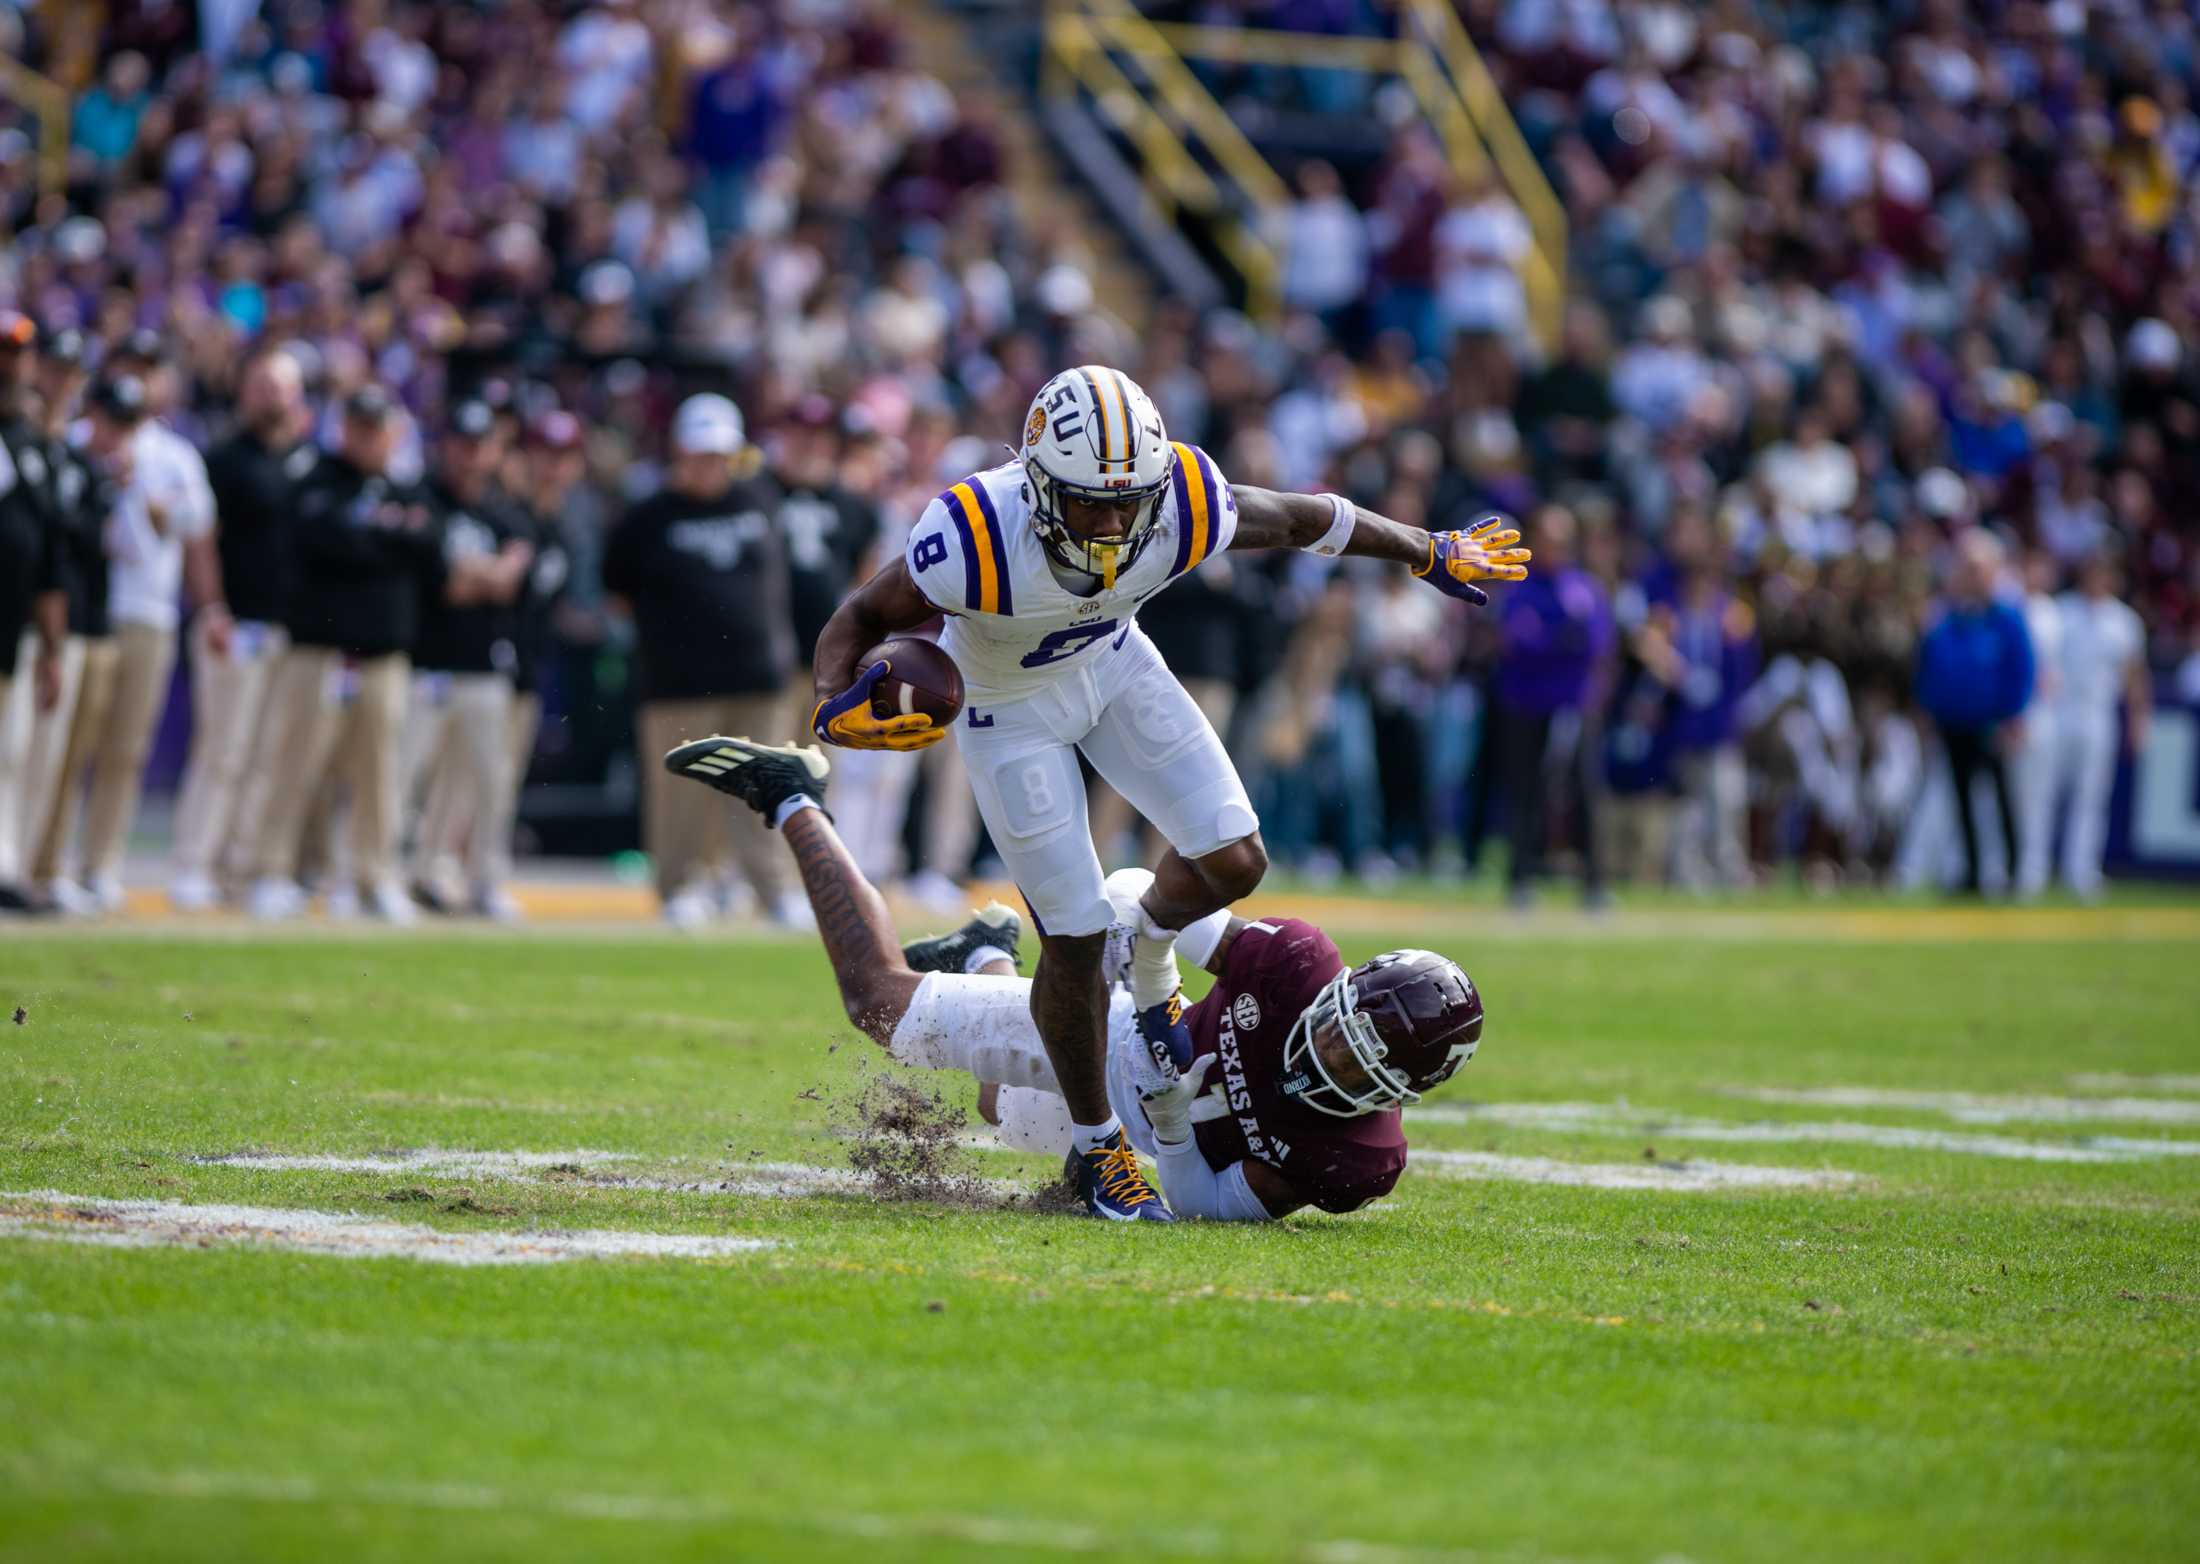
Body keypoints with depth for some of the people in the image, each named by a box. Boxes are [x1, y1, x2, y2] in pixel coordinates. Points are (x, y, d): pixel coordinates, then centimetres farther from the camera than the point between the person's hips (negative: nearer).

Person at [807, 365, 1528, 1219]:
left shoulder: (1182, 506, -31)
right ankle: (1098, 1151, 19)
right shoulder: (978, 540, -41)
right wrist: (836, 707, -47)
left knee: (1234, 861, -4)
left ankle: (1149, 956, 31)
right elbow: (861, 617, -25)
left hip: (1110, 662, 4)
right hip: (1011, 707, -4)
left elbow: (1297, 517, -10)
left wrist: (1428, 552, 5)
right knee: (1074, 941, -3)